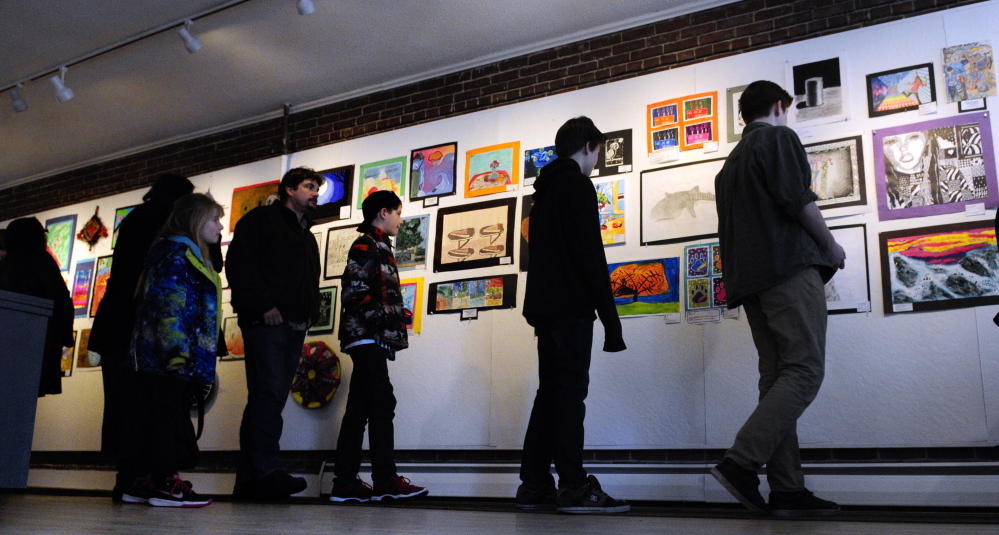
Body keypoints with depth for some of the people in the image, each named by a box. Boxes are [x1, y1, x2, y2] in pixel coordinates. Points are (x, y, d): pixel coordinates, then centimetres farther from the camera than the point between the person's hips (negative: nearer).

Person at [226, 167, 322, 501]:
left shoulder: (307, 235, 28)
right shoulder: (262, 219, 4)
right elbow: (238, 264, -8)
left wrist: (311, 312, 8)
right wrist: (263, 305, -15)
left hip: (295, 328, 8)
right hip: (266, 323, -8)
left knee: (269, 398, 5)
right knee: (268, 394, -16)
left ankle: (249, 480, 7)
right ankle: (268, 472, -21)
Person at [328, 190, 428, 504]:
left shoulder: (379, 248, 25)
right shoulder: (366, 246, -4)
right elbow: (354, 291, -16)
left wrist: (392, 334, 13)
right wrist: (385, 318, -15)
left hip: (370, 342, 10)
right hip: (368, 338, -10)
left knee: (359, 410, 7)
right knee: (383, 404, -12)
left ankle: (345, 483, 8)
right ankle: (386, 481, -12)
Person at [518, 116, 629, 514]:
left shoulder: (543, 191, 22)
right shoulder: (578, 186, -6)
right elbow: (591, 255, -15)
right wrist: (610, 319, -15)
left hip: (543, 305, 9)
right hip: (572, 306, -9)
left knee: (549, 391, 9)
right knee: (571, 391, -9)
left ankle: (534, 485, 10)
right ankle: (574, 487, -8)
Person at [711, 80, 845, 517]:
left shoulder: (732, 160, 27)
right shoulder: (778, 137, 3)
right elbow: (798, 200, -10)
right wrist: (831, 246, 2)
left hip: (749, 276, 9)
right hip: (789, 267, -8)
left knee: (776, 376, 3)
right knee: (805, 370, -12)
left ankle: (786, 489, -2)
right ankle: (740, 463, -23)